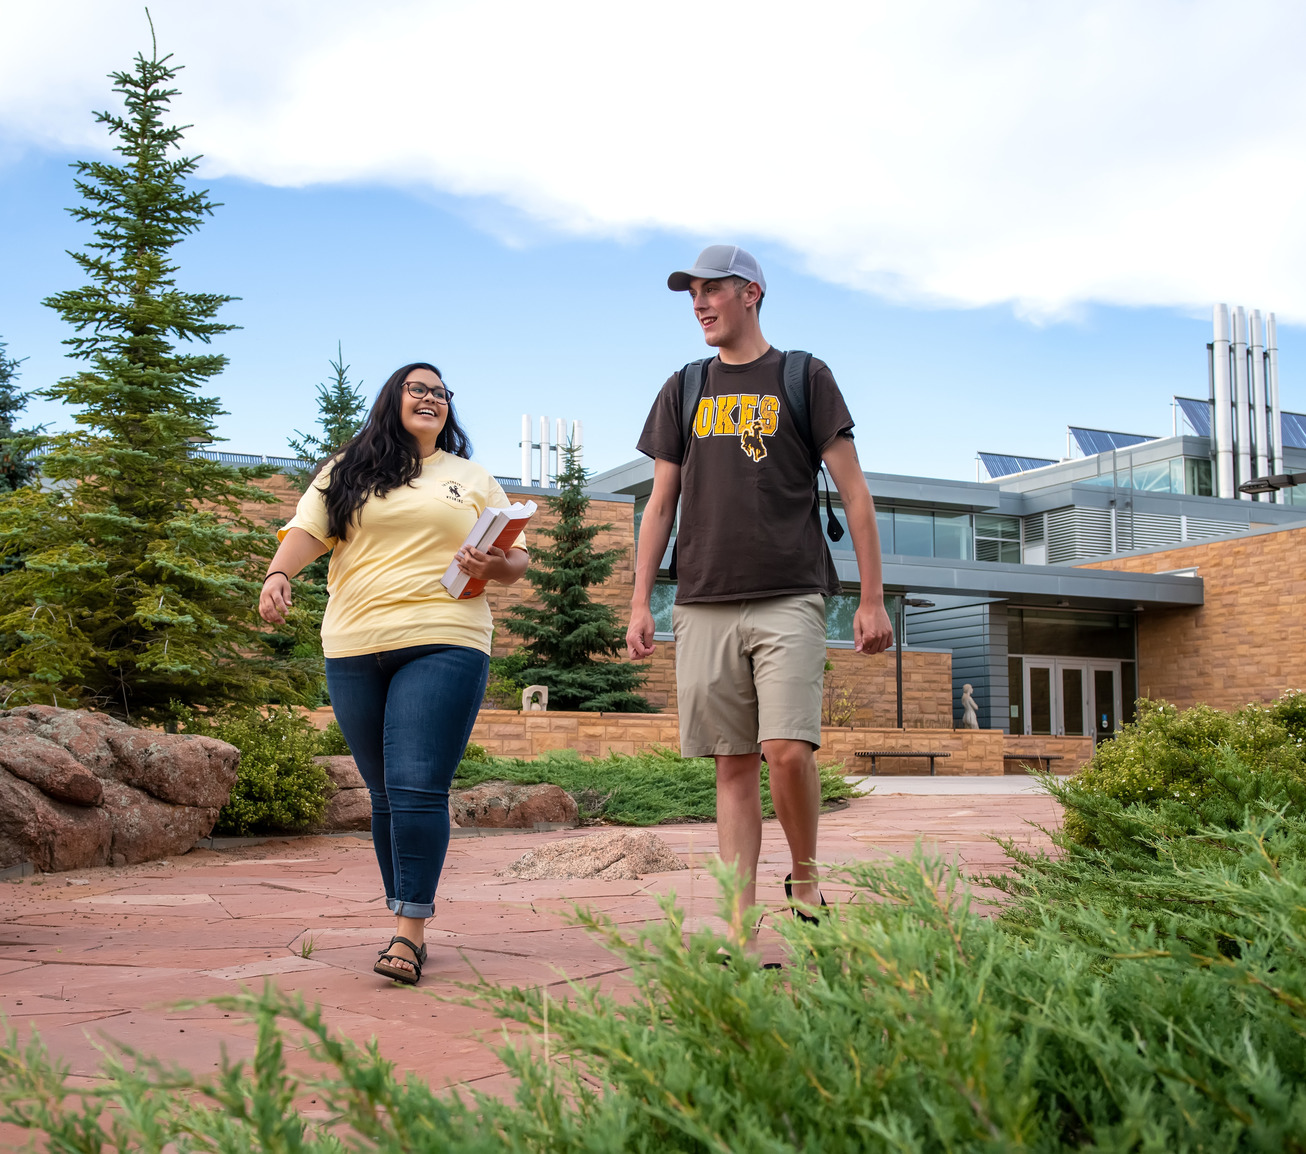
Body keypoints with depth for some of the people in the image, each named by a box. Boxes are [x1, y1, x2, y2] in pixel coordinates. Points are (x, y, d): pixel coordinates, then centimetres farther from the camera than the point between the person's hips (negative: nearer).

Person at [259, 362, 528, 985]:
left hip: (443, 646, -2)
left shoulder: (474, 479, 18)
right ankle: (408, 925, 15)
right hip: (355, 652, 2)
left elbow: (517, 559, 17)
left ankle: (409, 931, -10)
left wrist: (490, 565, -5)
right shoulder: (347, 472, 16)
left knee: (418, 787, -14)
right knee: (386, 795, 6)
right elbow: (306, 531, 5)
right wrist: (278, 573, -15)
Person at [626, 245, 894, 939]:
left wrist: (872, 598, -2)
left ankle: (805, 879, 9)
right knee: (734, 765, 2)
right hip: (703, 605, 3)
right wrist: (639, 603, 7)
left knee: (788, 749, -16)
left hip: (789, 598, -3)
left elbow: (853, 493, 5)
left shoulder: (804, 378, 8)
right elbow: (660, 504, 16)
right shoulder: (684, 390, 17)